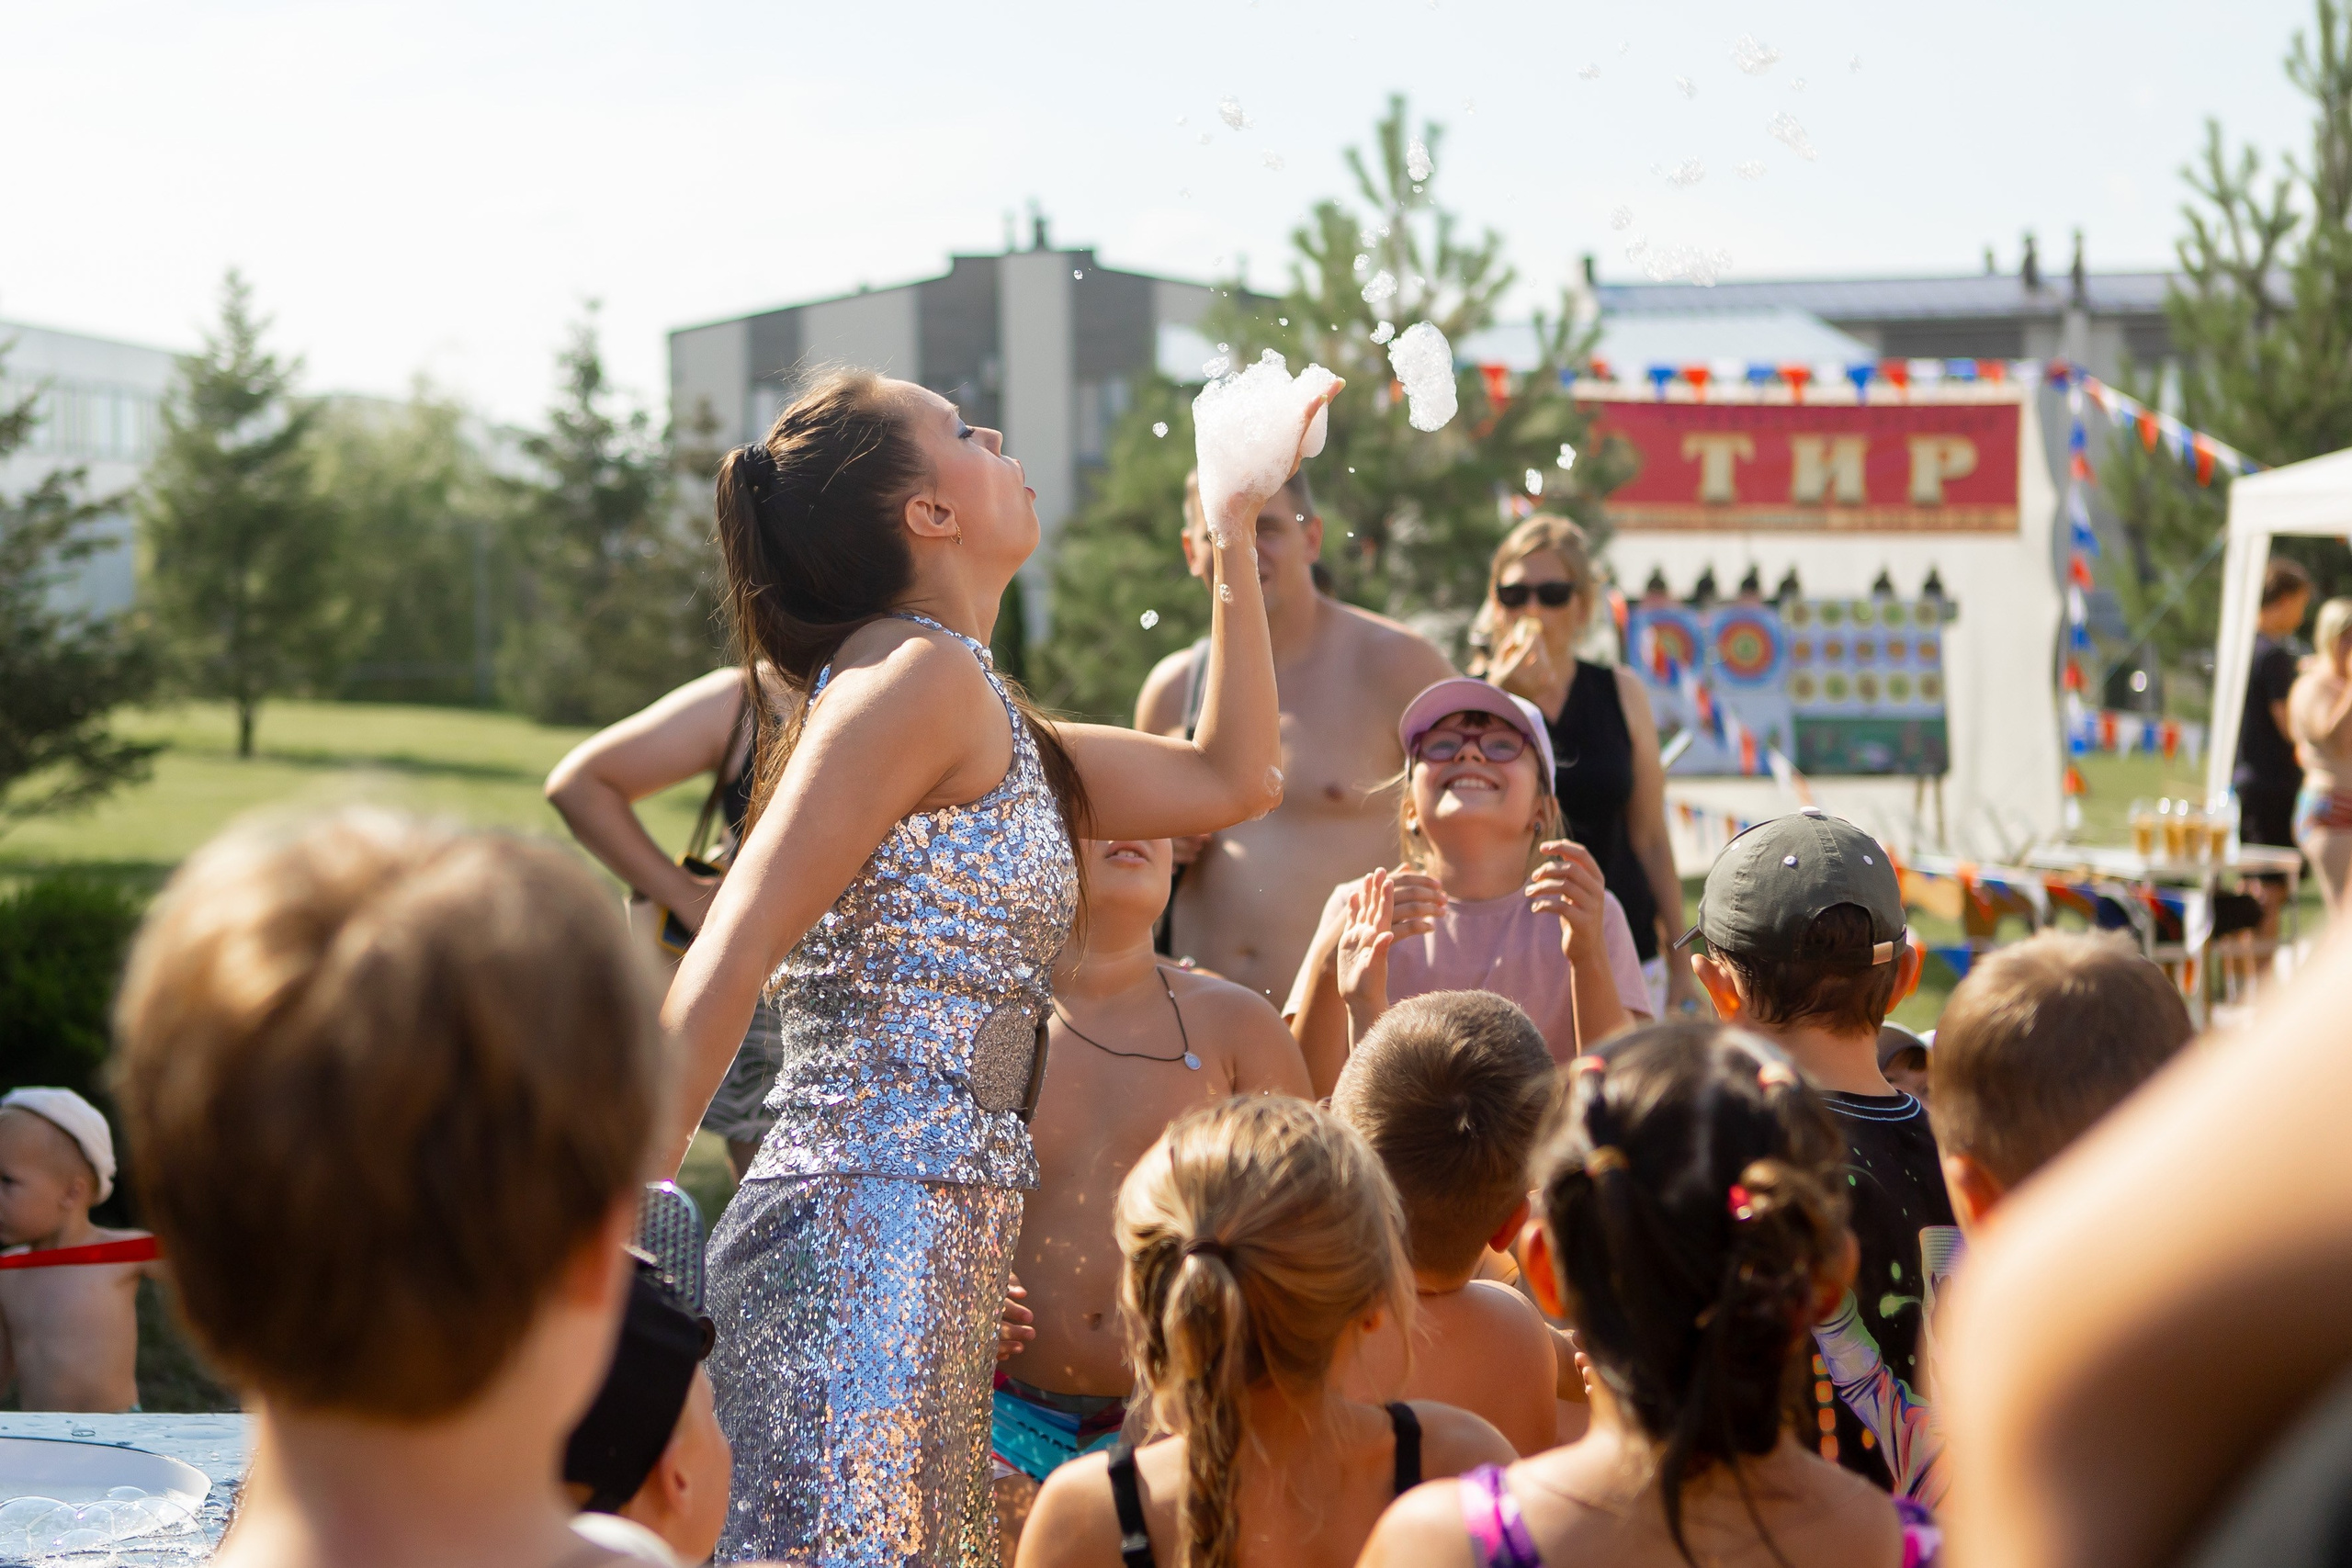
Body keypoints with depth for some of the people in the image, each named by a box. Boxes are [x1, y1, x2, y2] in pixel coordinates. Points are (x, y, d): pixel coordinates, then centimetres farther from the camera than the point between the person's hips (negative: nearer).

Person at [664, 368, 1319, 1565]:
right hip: (871, 1230, -10)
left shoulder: (992, 723, 20)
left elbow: (1230, 777, 31)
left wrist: (1236, 522, 32)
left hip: (931, 1241, 10)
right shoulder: (920, 675, -9)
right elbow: (723, 969, -16)